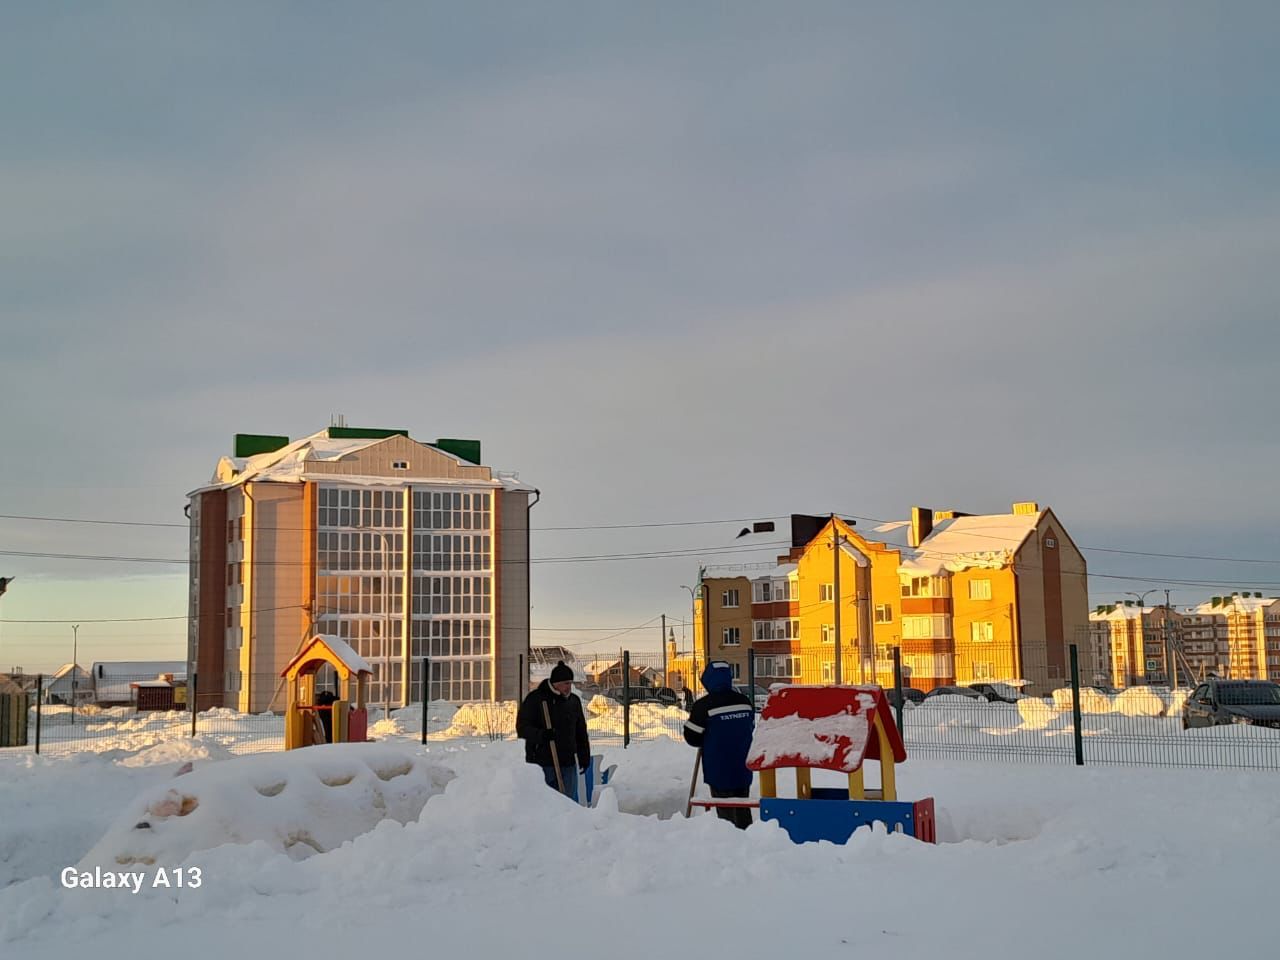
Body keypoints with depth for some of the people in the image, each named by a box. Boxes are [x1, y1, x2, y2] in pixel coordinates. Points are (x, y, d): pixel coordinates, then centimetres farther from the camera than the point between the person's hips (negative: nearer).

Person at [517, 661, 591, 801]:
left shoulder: (574, 700, 12)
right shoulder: (535, 699, -4)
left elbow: (581, 733, 20)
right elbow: (522, 728, -8)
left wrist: (584, 756, 15)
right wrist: (540, 734, -26)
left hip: (568, 764, 5)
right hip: (541, 762, -4)